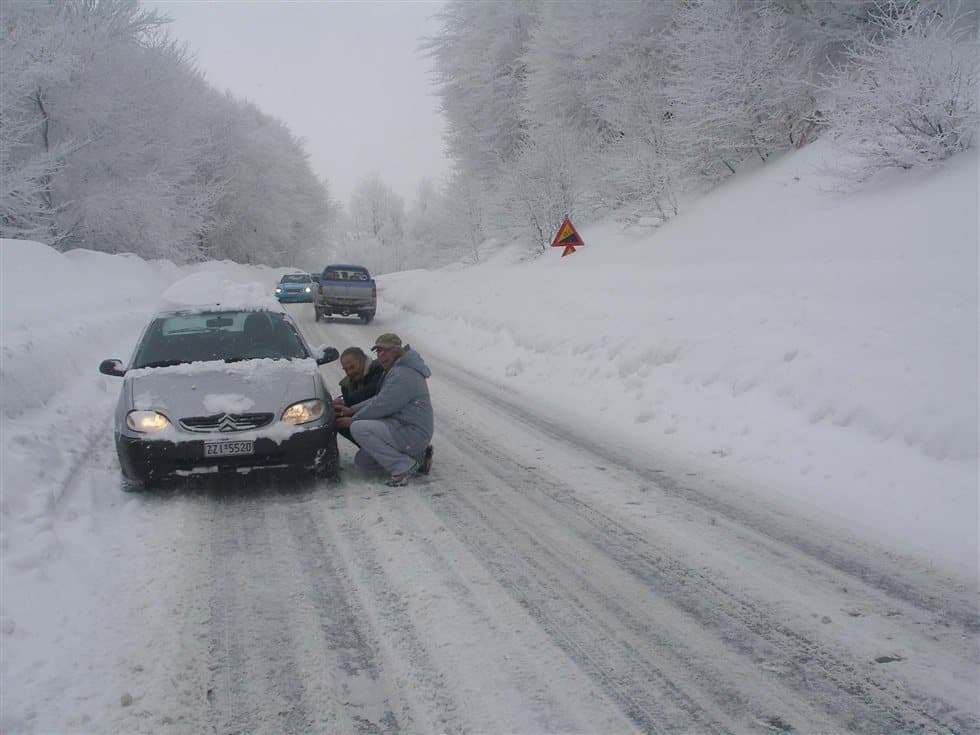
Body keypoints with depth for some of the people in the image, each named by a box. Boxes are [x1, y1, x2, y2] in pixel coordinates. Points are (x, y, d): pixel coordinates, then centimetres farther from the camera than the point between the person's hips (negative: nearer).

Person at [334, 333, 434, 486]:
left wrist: (352, 420, -7)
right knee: (362, 461, 14)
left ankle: (403, 466, -17)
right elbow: (378, 399, 17)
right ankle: (417, 457, 13)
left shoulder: (403, 375, -20)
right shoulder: (394, 370, 15)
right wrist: (352, 410, 6)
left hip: (412, 433, -11)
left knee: (359, 428, -23)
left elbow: (381, 406, -19)